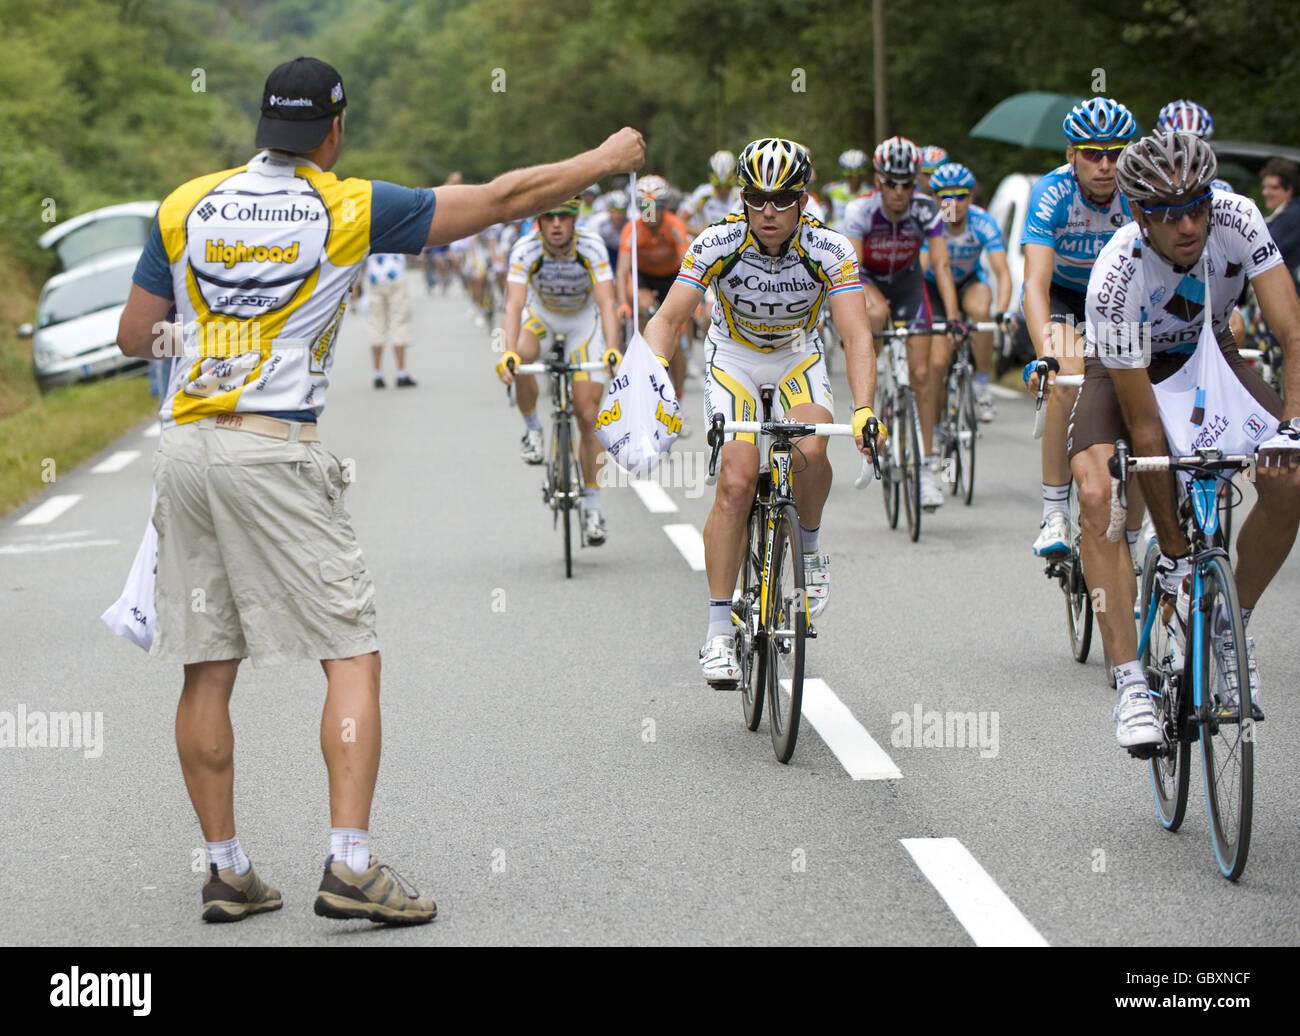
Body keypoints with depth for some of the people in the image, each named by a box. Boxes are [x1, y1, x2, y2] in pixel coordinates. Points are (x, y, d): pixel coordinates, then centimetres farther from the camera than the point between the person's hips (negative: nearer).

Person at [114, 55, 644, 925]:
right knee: (353, 659, 1)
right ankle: (351, 867, -8)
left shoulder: (186, 206, 8)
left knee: (209, 671, 10)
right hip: (276, 451, -5)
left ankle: (227, 872, 16)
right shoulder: (349, 208, -2)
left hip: (187, 445, 5)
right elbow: (499, 200, 3)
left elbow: (134, 336, 12)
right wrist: (603, 161, 16)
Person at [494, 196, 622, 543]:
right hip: (541, 313, 1)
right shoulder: (525, 250, -30)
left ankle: (592, 508, 4)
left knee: (588, 416, -6)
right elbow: (514, 305, -39)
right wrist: (508, 353, -55)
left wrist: (613, 351, -55)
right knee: (522, 358, -35)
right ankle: (532, 430, -8)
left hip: (583, 319, -1)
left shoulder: (592, 248, -30)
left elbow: (606, 304, -38)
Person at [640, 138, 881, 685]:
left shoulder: (829, 250, -25)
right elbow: (667, 318, -26)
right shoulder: (717, 244, -25)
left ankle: (810, 550, 2)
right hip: (733, 358, 0)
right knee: (736, 480, -18)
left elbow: (856, 336, -31)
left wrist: (863, 411, -46)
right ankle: (719, 630, -12)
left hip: (799, 358, 1)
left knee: (809, 451, -29)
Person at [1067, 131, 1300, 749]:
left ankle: (1232, 625, 5)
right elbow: (1144, 424, -31)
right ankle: (1131, 686, -25)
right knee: (1096, 496, -29)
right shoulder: (1117, 279, -36)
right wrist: (1174, 550, -28)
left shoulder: (1237, 219, -30)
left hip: (1206, 356, 3)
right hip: (1126, 368, -3)